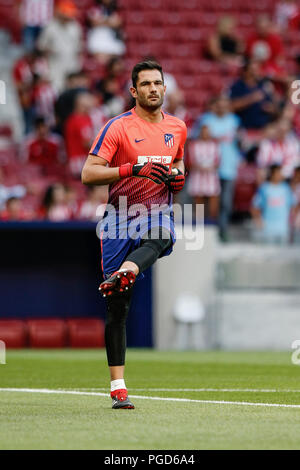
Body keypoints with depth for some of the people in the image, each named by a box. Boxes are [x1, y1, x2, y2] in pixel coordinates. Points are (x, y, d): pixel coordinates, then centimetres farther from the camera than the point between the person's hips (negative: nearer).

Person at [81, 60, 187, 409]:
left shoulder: (177, 128, 11)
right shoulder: (118, 127, -4)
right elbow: (88, 174, -10)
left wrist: (179, 176, 5)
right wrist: (133, 168, -21)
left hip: (158, 213, 2)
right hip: (120, 219, -2)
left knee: (160, 236, -39)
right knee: (117, 308, -2)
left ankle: (124, 274, -63)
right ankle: (117, 386, 6)